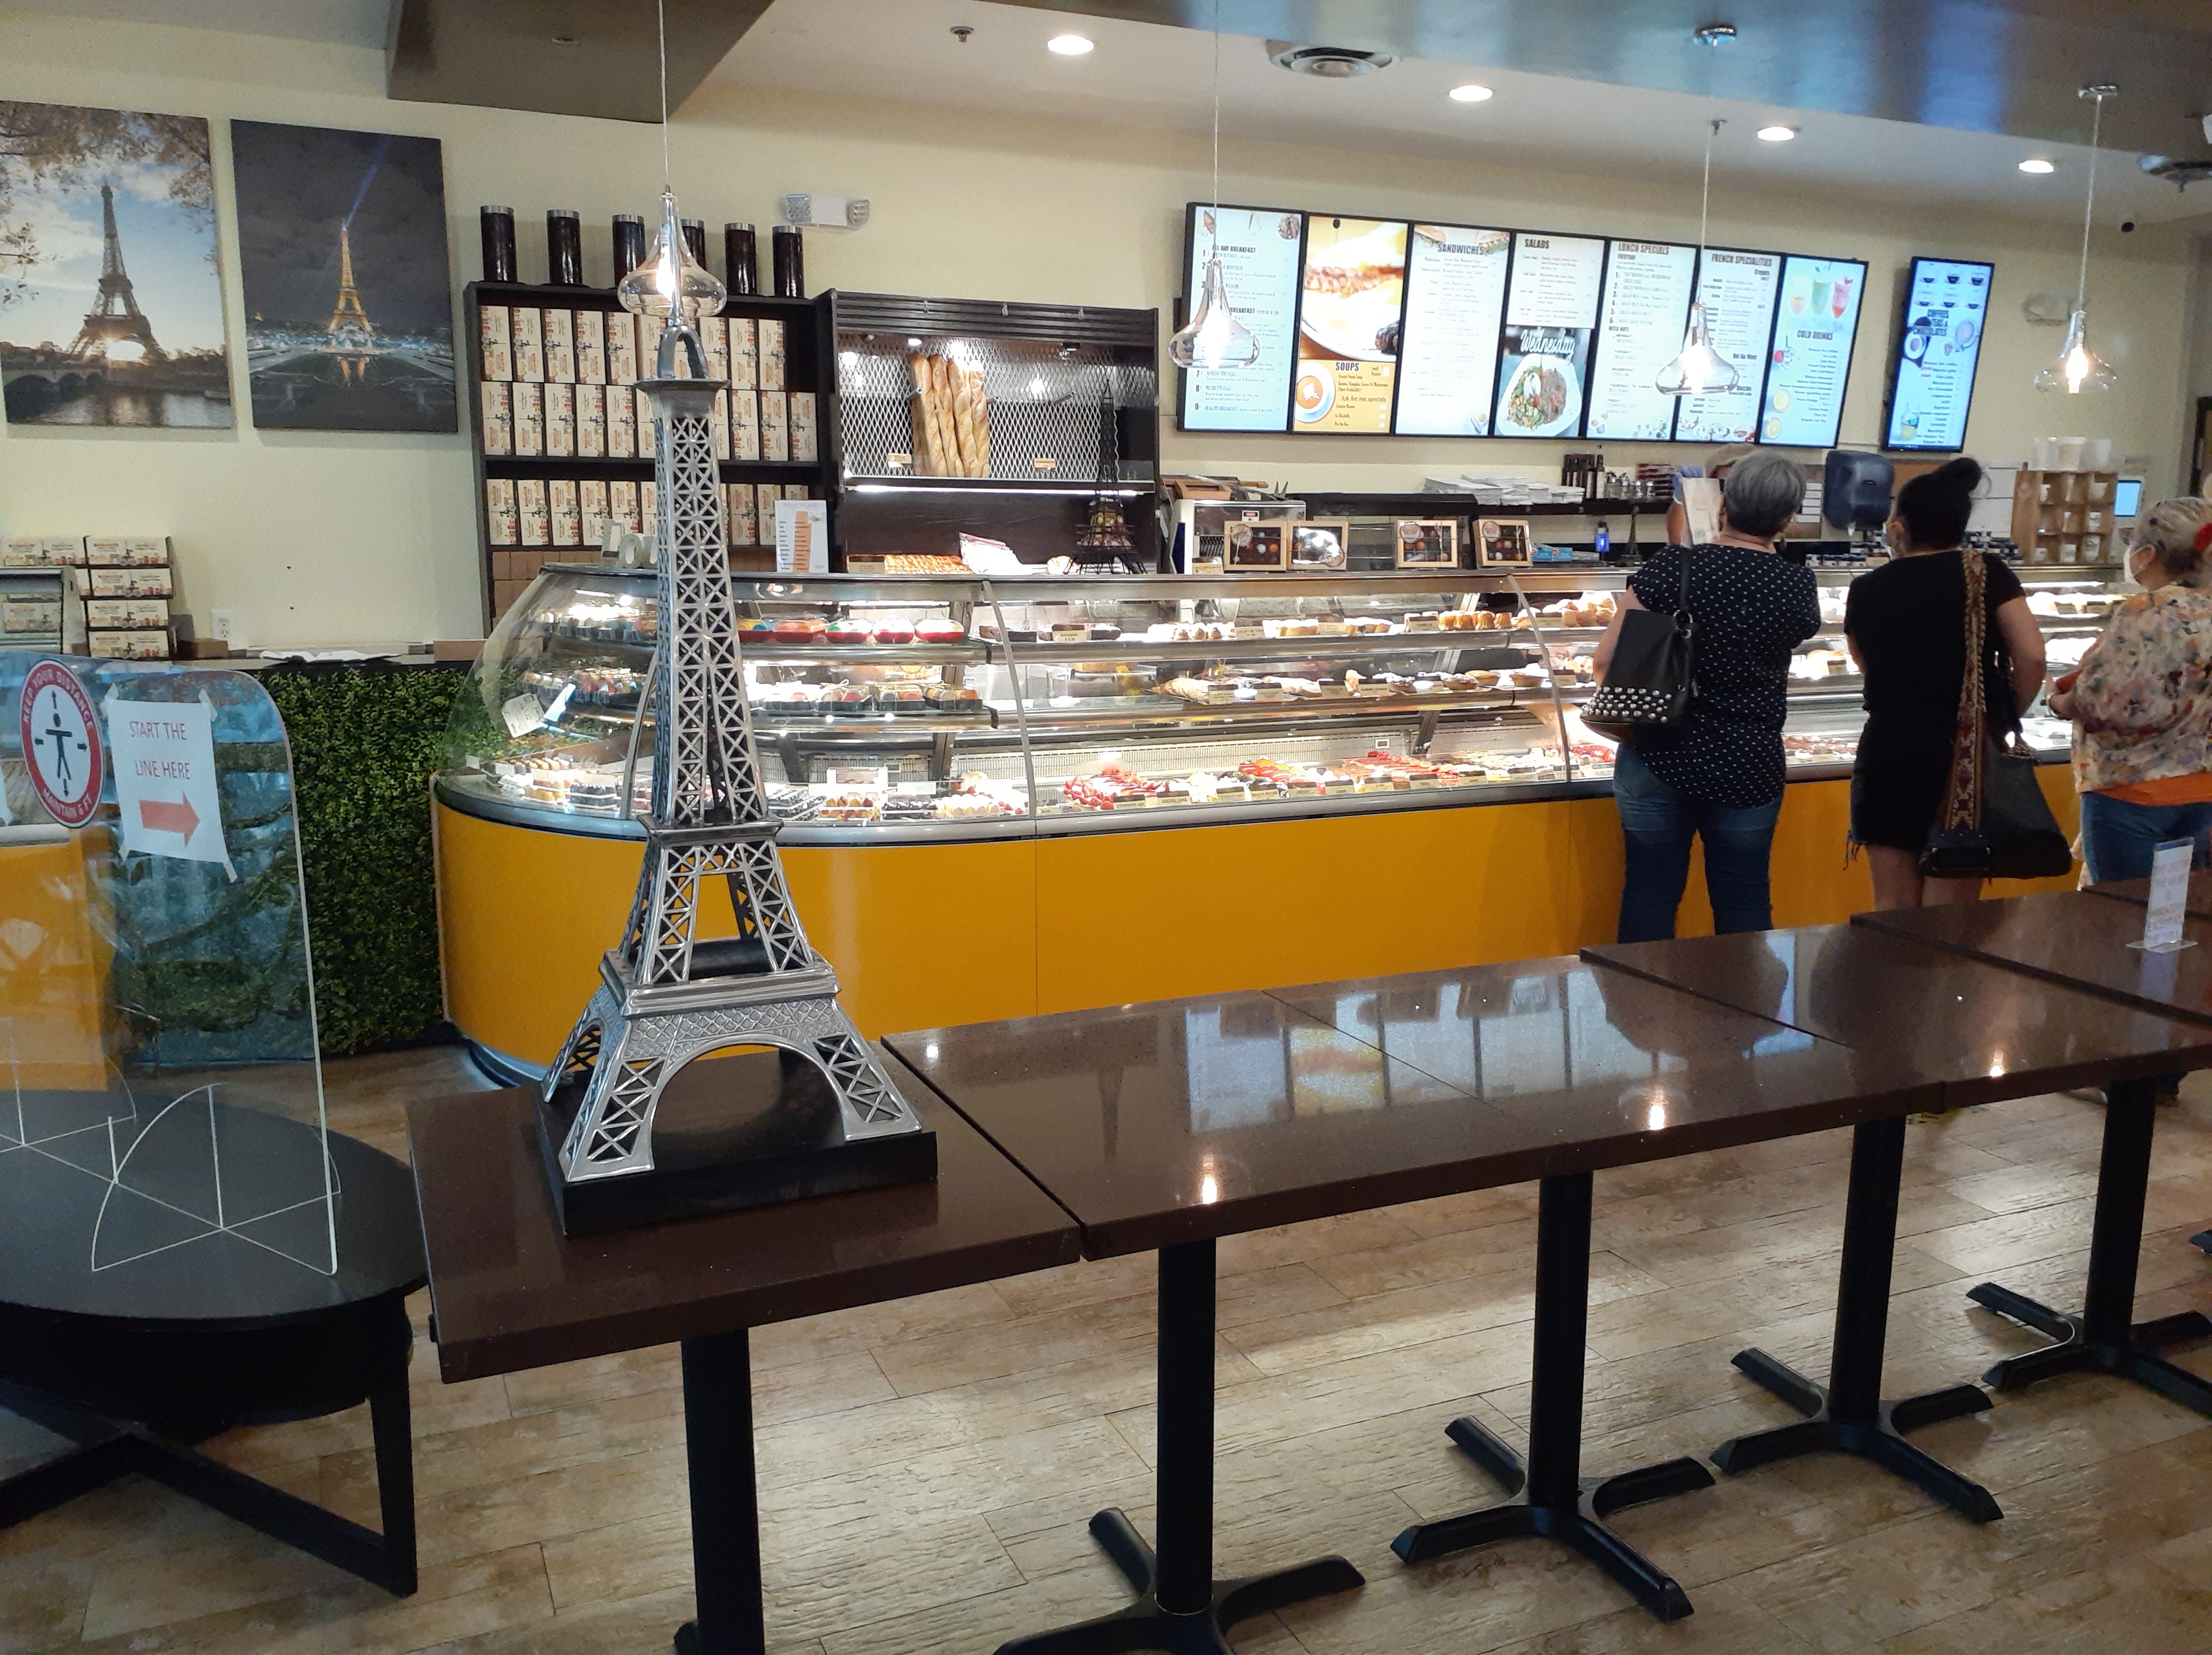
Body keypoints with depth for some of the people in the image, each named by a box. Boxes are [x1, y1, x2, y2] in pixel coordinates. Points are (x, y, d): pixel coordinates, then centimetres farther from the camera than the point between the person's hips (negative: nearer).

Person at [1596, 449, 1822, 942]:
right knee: (1744, 902, 12)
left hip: (1658, 761, -1)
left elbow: (1606, 663, -8)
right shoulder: (1798, 587, -5)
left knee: (1649, 893, 10)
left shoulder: (1671, 568, -10)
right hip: (1748, 771, 1)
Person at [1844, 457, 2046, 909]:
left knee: (1892, 913, 10)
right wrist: (2006, 718, 6)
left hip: (1889, 757, 2)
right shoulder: (1988, 573, -2)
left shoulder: (1867, 589, 3)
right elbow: (2032, 658, -9)